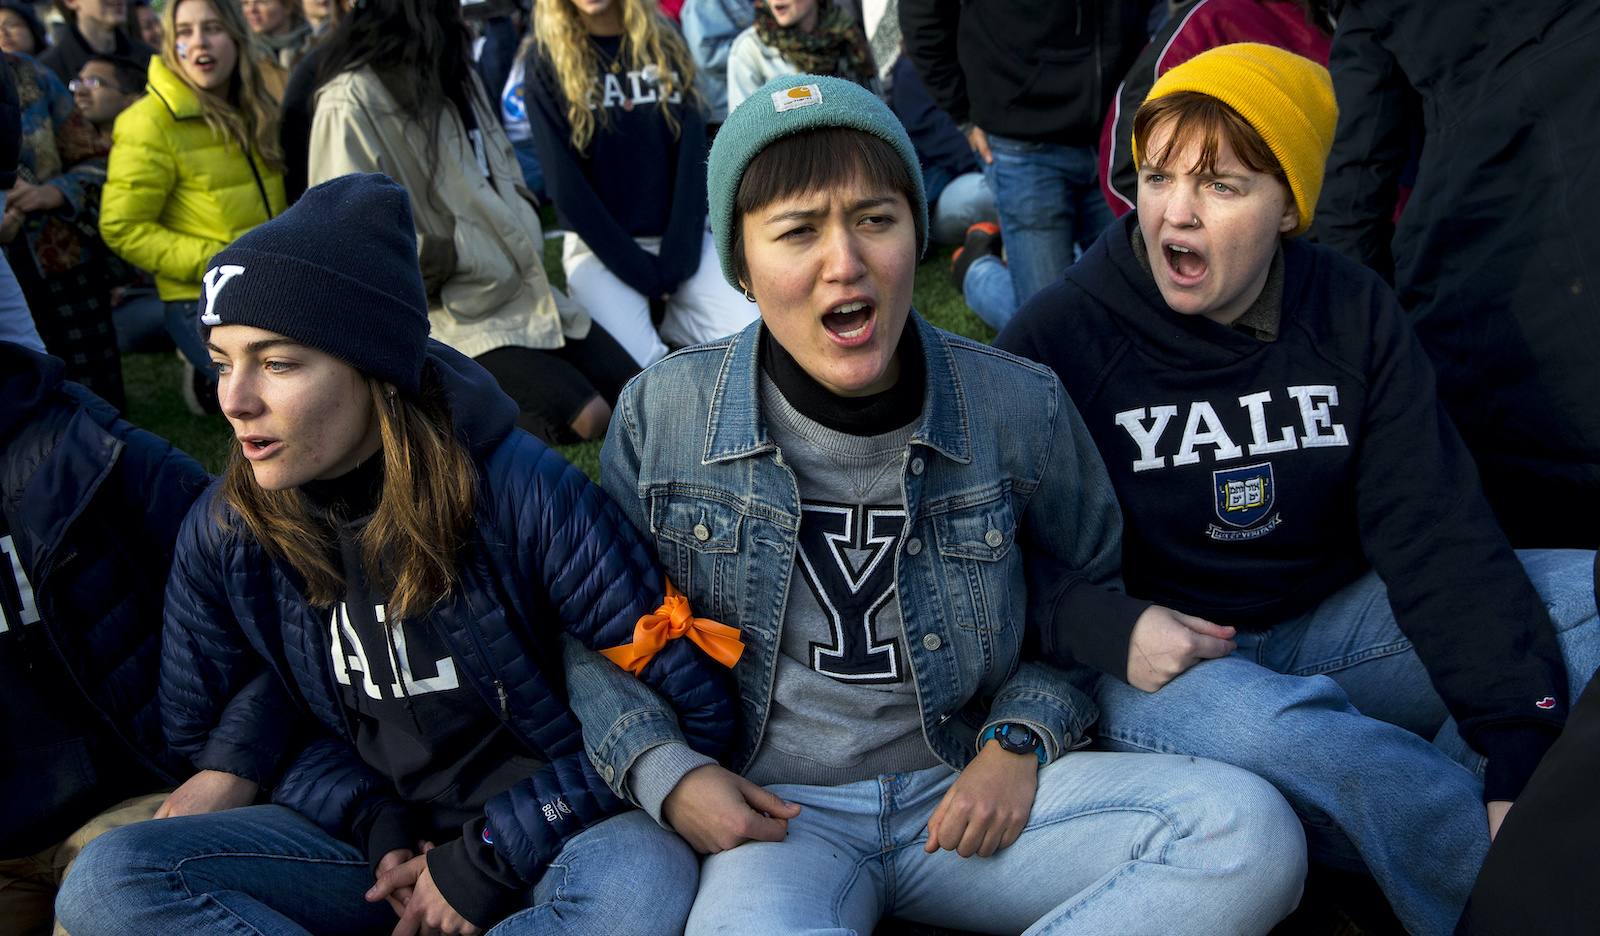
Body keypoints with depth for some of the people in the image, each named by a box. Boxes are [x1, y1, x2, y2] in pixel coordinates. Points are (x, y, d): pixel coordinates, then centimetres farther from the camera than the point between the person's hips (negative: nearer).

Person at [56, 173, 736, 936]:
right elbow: (209, 726, 9)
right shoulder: (223, 531, -6)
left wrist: (488, 856, -16)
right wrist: (377, 828, -8)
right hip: (370, 838, 4)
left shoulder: (525, 496, -20)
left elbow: (693, 706, -17)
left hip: (544, 840, -3)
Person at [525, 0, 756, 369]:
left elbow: (692, 155, 0)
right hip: (599, 248, -3)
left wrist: (675, 266, -11)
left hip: (678, 239, 3)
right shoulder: (547, 58, -2)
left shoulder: (665, 44, 6)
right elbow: (563, 181, -8)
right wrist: (645, 276, -14)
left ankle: (664, 315, 7)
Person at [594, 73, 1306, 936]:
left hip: (964, 790, 3)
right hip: (775, 809, -3)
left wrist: (1021, 739, -3)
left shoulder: (1018, 410, -5)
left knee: (1250, 837, -20)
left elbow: (1092, 586, 12)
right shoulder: (660, 417, -5)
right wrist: (664, 774, -10)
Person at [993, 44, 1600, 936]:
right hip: (1157, 657, -4)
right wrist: (1107, 634, -26)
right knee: (1274, 729, -36)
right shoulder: (1058, 335, -10)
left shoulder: (1355, 312, -1)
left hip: (1331, 625, 4)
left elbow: (1435, 530, -9)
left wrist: (1519, 748, -18)